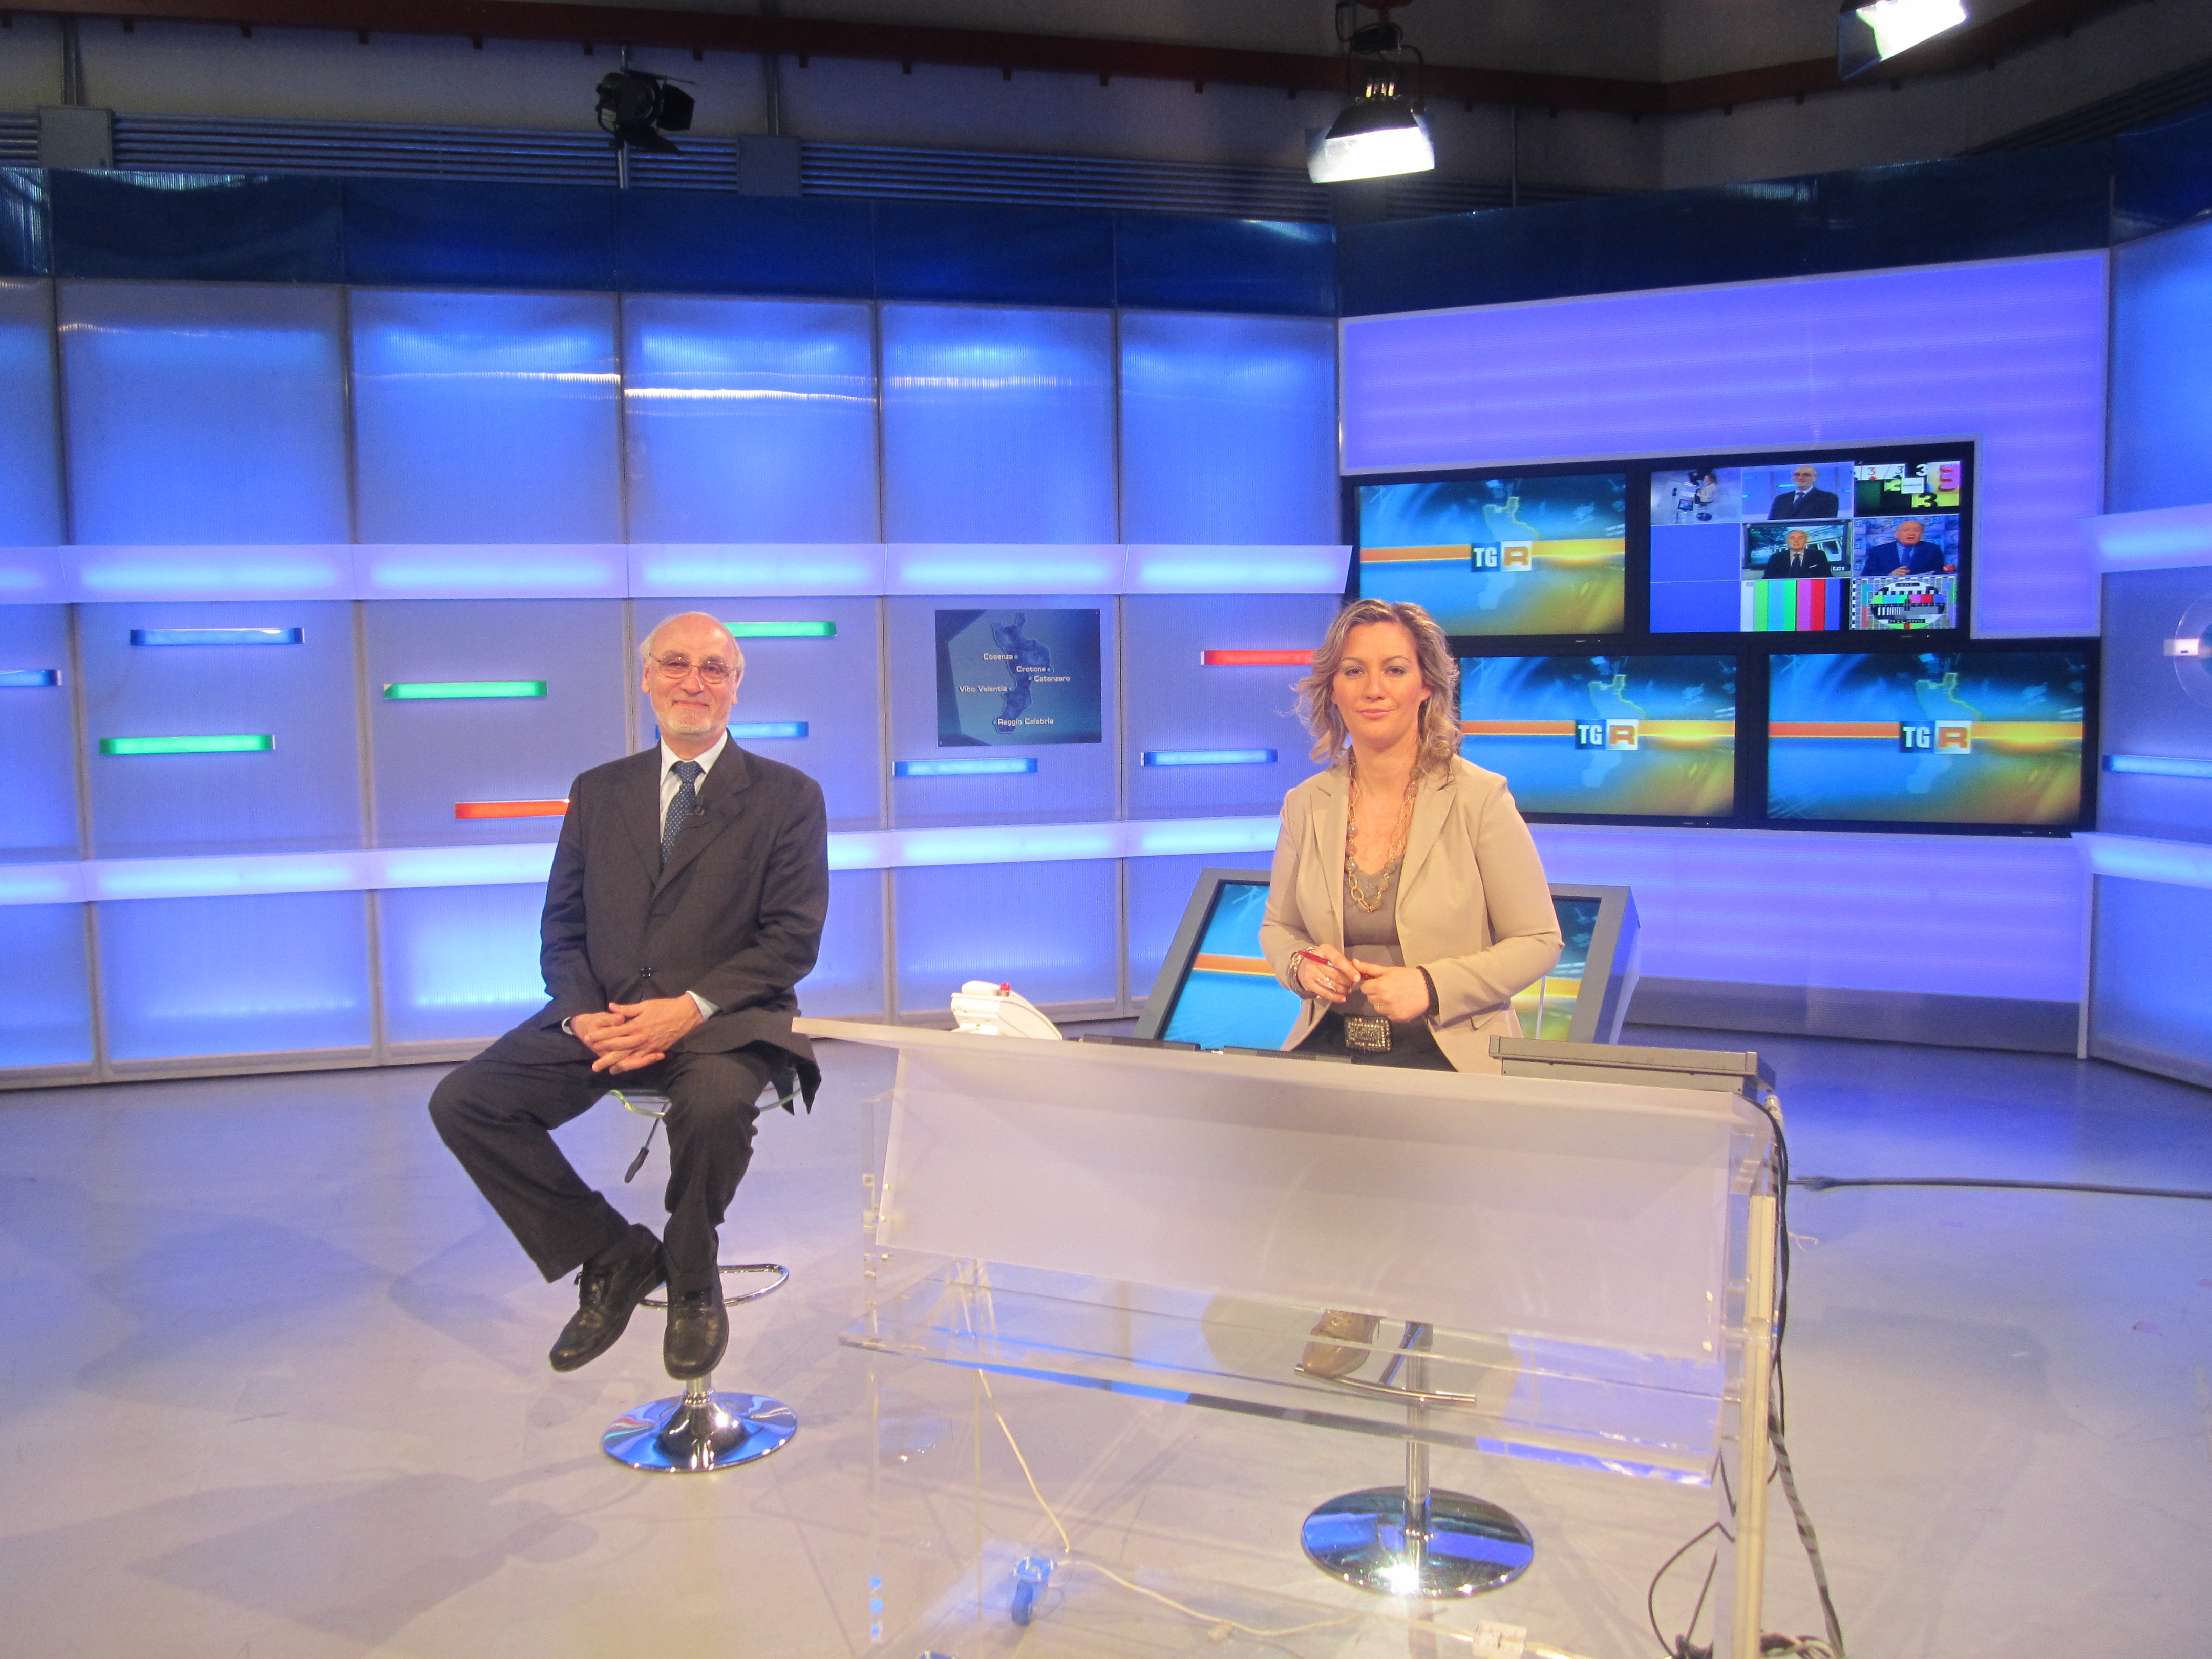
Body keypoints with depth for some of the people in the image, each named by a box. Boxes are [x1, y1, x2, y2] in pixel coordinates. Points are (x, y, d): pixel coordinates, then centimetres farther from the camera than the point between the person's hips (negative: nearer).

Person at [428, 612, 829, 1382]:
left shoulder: (787, 796, 4)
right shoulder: (598, 792, 15)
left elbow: (793, 938, -4)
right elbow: (562, 930, 13)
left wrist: (691, 1008, -18)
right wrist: (584, 1015, -9)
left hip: (720, 1022, -4)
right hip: (602, 1017, 4)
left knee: (717, 1101, -36)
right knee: (463, 1102, -14)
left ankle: (691, 1276, -5)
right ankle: (614, 1257, 2)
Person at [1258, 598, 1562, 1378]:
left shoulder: (1480, 799, -5)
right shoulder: (1307, 804, 6)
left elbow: (1538, 942, -2)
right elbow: (1277, 927, 19)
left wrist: (1432, 986, -17)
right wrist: (1302, 964, -6)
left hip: (1451, 1062, -3)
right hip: (1333, 1055, 4)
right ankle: (1348, 1308, 6)